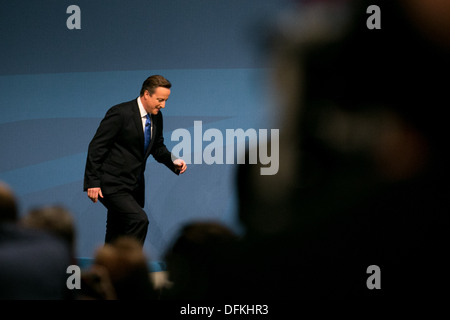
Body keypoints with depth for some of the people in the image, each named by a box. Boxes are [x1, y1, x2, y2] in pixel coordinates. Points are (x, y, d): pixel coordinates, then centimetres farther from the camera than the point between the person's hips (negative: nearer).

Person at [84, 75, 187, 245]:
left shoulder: (156, 117, 6)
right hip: (111, 185, -8)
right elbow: (96, 147, -15)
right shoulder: (120, 113, -17)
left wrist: (173, 162, -2)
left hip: (134, 186, 8)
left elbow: (158, 147, 20)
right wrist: (93, 182, -18)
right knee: (139, 220, -23)